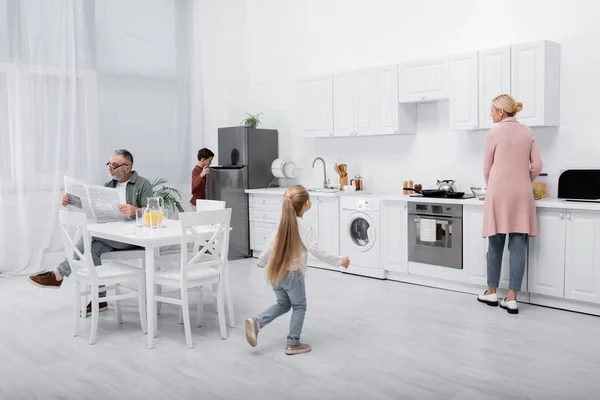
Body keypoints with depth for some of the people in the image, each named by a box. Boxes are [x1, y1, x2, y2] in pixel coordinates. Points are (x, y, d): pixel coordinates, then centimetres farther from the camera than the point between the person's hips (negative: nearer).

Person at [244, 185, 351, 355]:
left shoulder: (284, 223, 4)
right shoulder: (303, 226, -16)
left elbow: (271, 244, 11)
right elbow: (315, 250, -23)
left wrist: (261, 261, 27)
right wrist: (339, 261, -17)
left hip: (276, 273, 6)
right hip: (292, 274, -6)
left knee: (283, 304, 23)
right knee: (299, 307, 12)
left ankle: (256, 322, 6)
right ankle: (293, 344, 16)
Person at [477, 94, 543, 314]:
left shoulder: (494, 134, -4)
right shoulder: (527, 132, 8)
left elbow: (487, 168, 3)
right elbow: (537, 166, 6)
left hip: (499, 193, -3)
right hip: (522, 195, 3)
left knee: (496, 244, 8)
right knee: (518, 246, 2)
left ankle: (491, 292, 19)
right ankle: (512, 298, 3)